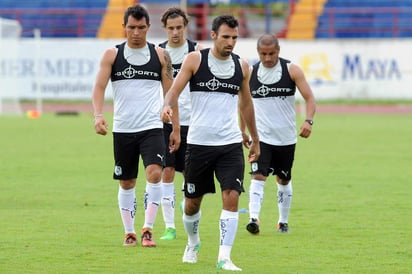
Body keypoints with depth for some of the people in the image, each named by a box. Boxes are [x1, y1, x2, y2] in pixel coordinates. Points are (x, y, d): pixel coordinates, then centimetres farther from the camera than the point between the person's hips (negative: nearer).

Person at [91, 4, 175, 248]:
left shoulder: (160, 55, 4)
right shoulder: (112, 55, 3)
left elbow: (170, 90, 8)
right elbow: (100, 87, -2)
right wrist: (98, 115, -18)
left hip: (152, 127, -1)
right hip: (123, 129, 1)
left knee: (155, 173, -20)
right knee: (126, 183, 8)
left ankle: (148, 228, -14)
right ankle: (129, 232, 21)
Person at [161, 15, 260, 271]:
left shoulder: (242, 65, 7)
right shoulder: (195, 60, -3)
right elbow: (174, 90, -9)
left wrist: (255, 140, 24)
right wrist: (168, 106, -33)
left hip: (231, 144, 2)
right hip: (199, 142, -2)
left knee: (232, 197, -13)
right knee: (192, 201, 9)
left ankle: (224, 257, -12)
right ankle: (193, 243, 38)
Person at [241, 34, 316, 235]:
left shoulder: (291, 70, -5)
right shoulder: (250, 73, 0)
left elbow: (309, 98, -8)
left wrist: (308, 121, -24)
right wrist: (242, 129, 15)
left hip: (286, 137, 1)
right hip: (261, 136, 0)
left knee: (284, 181, 12)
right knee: (258, 176, -17)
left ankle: (283, 221, 26)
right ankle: (254, 218, -26)